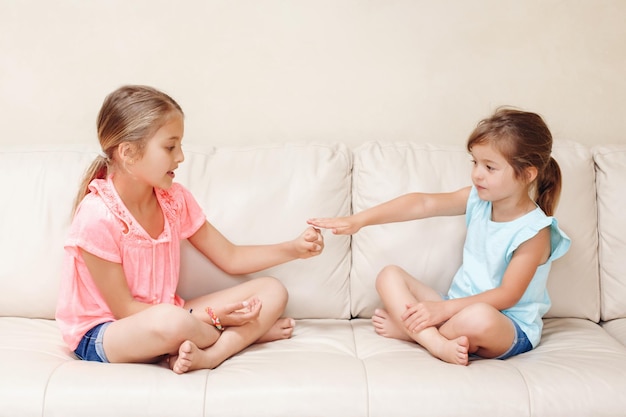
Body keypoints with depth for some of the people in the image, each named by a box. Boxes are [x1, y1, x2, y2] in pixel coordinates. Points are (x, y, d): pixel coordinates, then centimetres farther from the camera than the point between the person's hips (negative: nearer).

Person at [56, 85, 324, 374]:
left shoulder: (175, 199, -2)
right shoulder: (97, 217, -22)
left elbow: (230, 258, 6)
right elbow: (125, 310, -18)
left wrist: (294, 249, -6)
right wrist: (210, 316, -20)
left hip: (165, 318, 7)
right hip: (103, 335, -7)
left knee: (272, 291, -3)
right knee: (170, 320, -41)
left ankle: (207, 355, -26)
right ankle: (250, 333, -8)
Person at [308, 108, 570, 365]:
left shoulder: (534, 231, -18)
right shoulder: (478, 199, -1)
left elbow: (507, 296, -21)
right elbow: (423, 204, -9)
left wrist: (444, 308, -26)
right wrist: (359, 220, -17)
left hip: (510, 328, -7)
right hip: (459, 307, 7)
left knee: (480, 317, -41)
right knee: (389, 275, -4)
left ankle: (405, 328, -13)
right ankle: (438, 344, -26)